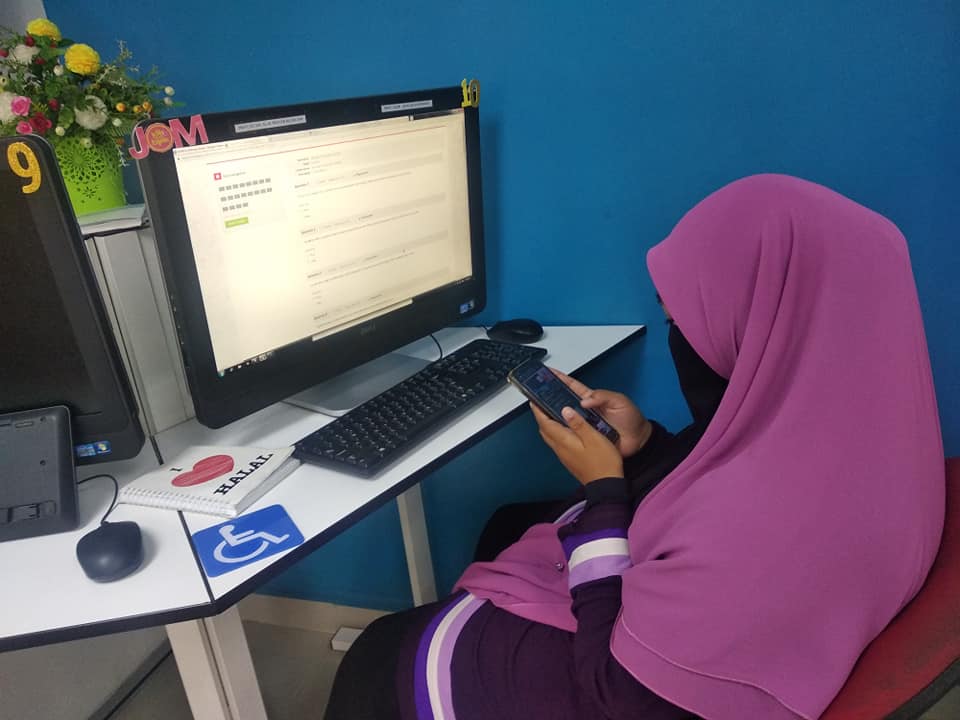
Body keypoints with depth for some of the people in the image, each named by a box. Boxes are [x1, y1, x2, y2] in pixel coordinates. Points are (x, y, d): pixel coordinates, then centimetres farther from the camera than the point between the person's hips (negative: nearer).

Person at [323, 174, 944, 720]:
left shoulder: (759, 538, -42)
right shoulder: (852, 409, -14)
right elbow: (719, 497, 2)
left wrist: (603, 488, -20)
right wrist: (643, 444, -11)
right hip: (699, 638, 8)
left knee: (382, 659, 7)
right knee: (511, 526, 25)